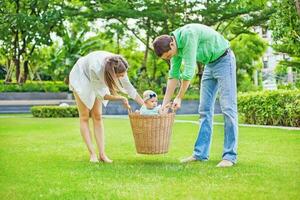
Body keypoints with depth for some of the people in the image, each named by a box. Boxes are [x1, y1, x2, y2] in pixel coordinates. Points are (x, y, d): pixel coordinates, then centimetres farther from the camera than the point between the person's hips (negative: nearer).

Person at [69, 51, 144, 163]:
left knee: (97, 116, -2)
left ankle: (102, 154, -6)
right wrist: (121, 98, -31)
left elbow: (129, 88, -16)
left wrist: (145, 106, -16)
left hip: (96, 80, 4)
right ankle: (92, 154, -6)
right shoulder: (95, 68, -44)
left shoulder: (119, 66, -30)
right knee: (85, 116, -6)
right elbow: (101, 94, -30)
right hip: (81, 77, -4)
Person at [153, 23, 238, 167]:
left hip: (224, 60, -8)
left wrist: (179, 98, -18)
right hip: (210, 64, 9)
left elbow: (189, 71, -28)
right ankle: (201, 154, 7)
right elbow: (173, 75, 3)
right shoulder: (174, 47, -4)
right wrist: (164, 104, 1)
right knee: (205, 109, 4)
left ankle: (230, 156, -10)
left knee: (228, 108, -11)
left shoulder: (188, 35, -30)